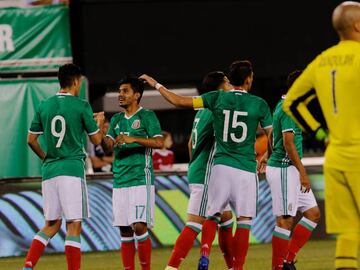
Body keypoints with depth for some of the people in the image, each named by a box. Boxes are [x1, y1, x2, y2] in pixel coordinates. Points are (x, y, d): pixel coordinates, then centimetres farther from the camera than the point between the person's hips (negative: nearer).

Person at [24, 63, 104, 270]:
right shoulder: (81, 106, -4)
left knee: (52, 225, 14)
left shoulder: (44, 106, 9)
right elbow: (96, 139, 4)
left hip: (50, 169, 5)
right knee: (74, 225, -4)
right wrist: (100, 121, 24)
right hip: (72, 168, -5)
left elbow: (31, 140, 14)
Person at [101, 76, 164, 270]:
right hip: (120, 180, 6)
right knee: (125, 231, 5)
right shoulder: (117, 119, 17)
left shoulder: (147, 116, -1)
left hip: (141, 179, -6)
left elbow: (159, 143, -13)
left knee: (139, 226, -12)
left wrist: (133, 139, -21)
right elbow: (108, 147, 7)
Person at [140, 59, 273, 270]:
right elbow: (271, 135, 5)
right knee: (244, 222, 1)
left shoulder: (217, 98, 1)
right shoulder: (259, 104, -2)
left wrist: (156, 84, 15)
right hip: (246, 170, -2)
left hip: (221, 166, 2)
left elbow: (178, 101, 2)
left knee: (213, 215, 12)